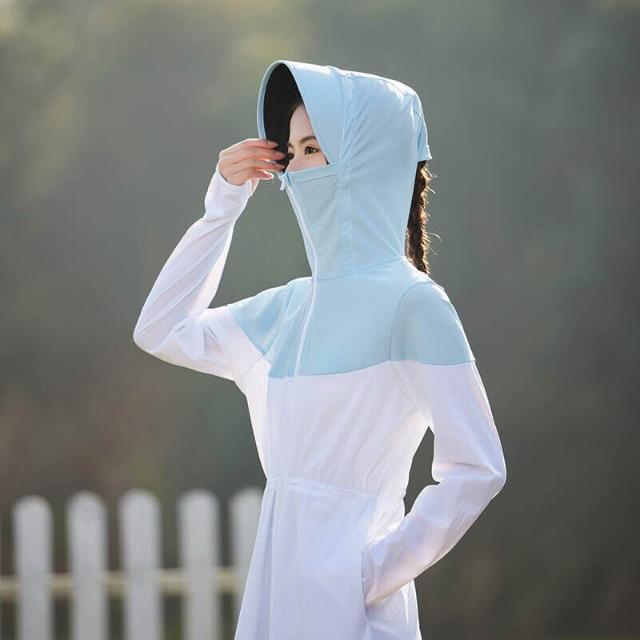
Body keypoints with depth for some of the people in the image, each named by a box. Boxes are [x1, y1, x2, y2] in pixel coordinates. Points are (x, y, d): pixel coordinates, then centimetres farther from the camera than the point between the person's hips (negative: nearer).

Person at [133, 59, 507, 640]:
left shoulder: (410, 302, -12)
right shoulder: (295, 304, 11)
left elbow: (477, 471, -15)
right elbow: (161, 332, 20)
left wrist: (375, 569, -13)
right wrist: (224, 202, 13)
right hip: (278, 586, 7)